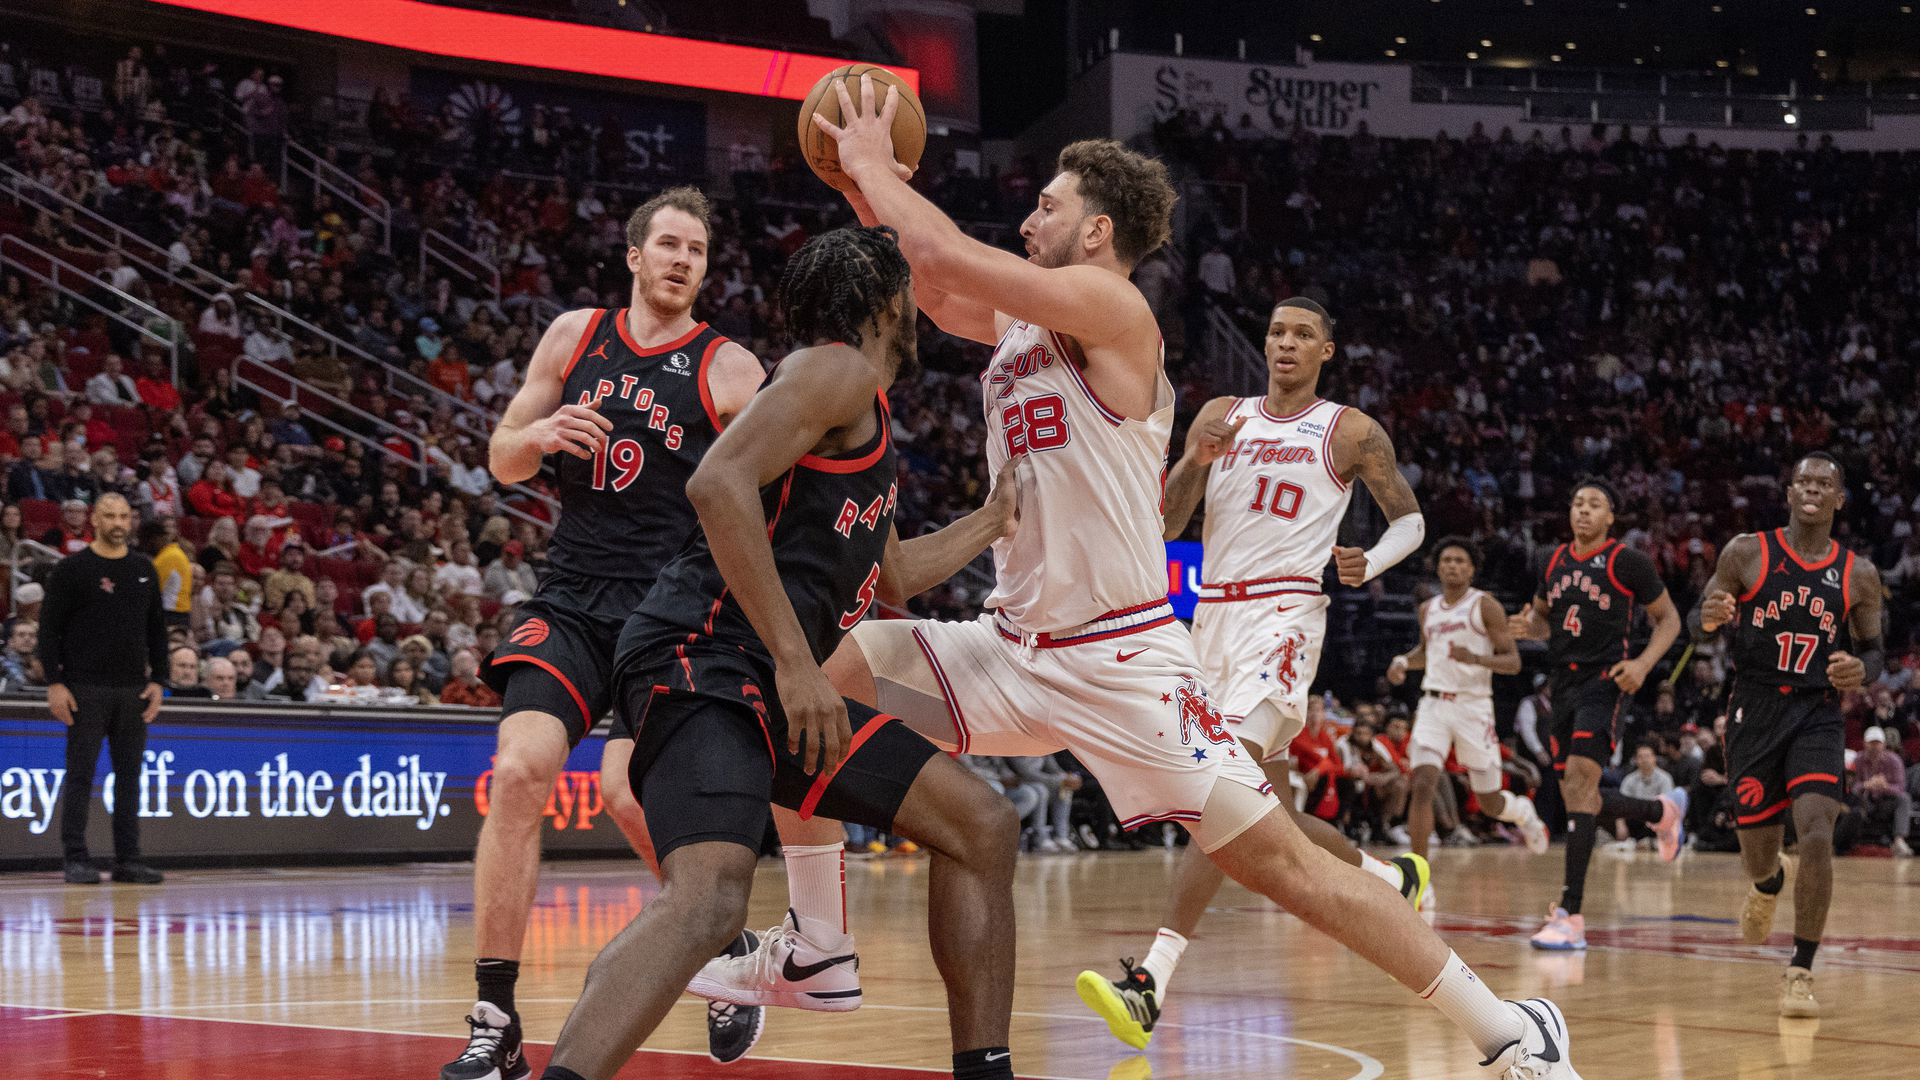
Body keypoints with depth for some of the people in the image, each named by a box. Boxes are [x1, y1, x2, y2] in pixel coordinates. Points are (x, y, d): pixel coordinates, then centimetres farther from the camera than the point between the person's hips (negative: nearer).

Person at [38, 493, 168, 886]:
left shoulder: (144, 570, 11)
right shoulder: (72, 569, -2)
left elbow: (156, 629, 16)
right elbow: (50, 629, -4)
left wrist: (157, 680, 7)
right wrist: (54, 683, -11)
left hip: (133, 690, 4)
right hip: (86, 688, -4)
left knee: (129, 775, 5)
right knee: (80, 775, -3)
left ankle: (128, 859, 8)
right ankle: (76, 859, 1)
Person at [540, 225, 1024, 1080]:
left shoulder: (866, 419, 27)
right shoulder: (838, 369, -4)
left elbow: (891, 577, 42)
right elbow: (719, 482, -21)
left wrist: (995, 518, 46)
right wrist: (795, 661, -23)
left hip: (771, 684, 10)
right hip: (700, 658, -10)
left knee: (980, 827, 12)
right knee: (710, 894, -34)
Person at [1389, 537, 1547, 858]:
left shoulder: (1484, 605, -3)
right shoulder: (1428, 609, 13)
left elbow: (1513, 662, -7)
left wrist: (1475, 659, -25)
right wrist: (1403, 662, 12)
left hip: (1473, 706, -3)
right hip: (1433, 706, 3)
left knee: (1490, 802, 8)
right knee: (1422, 786, -18)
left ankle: (1523, 812, 44)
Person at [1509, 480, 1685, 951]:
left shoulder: (1627, 562, -4)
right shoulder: (1555, 561, 12)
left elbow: (1668, 619, 3)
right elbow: (1542, 616, 26)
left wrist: (1643, 663, -13)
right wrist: (1528, 626, 1)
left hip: (1604, 681, -7)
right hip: (1565, 681, 7)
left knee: (1579, 779, -23)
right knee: (1578, 796, 12)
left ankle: (1571, 916, -26)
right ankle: (1663, 811, 44)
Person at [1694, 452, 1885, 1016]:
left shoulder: (1858, 574, 3)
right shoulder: (1746, 553, -1)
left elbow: (1874, 649, 12)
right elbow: (1701, 623, 4)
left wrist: (1862, 669, -13)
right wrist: (1709, 619, -21)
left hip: (1818, 715, 0)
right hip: (1755, 711, 0)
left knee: (1817, 833, -22)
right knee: (1757, 858, 6)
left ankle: (1800, 973, -12)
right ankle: (1771, 882, 47)